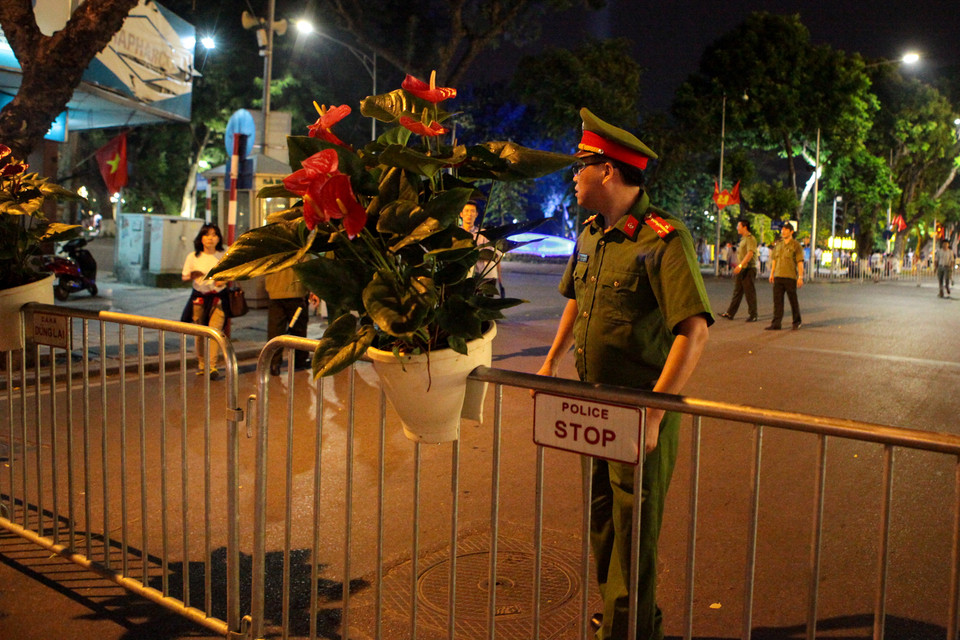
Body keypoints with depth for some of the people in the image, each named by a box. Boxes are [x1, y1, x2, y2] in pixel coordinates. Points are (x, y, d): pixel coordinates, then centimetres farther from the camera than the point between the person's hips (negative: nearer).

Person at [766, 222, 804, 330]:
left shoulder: (796, 245, -4)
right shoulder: (778, 244, 13)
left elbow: (800, 262, -7)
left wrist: (800, 277, -11)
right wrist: (772, 273, 16)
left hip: (790, 277, -5)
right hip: (778, 276, 5)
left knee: (793, 301, 5)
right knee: (777, 300, 1)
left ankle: (796, 322, 20)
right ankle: (776, 324, 1)